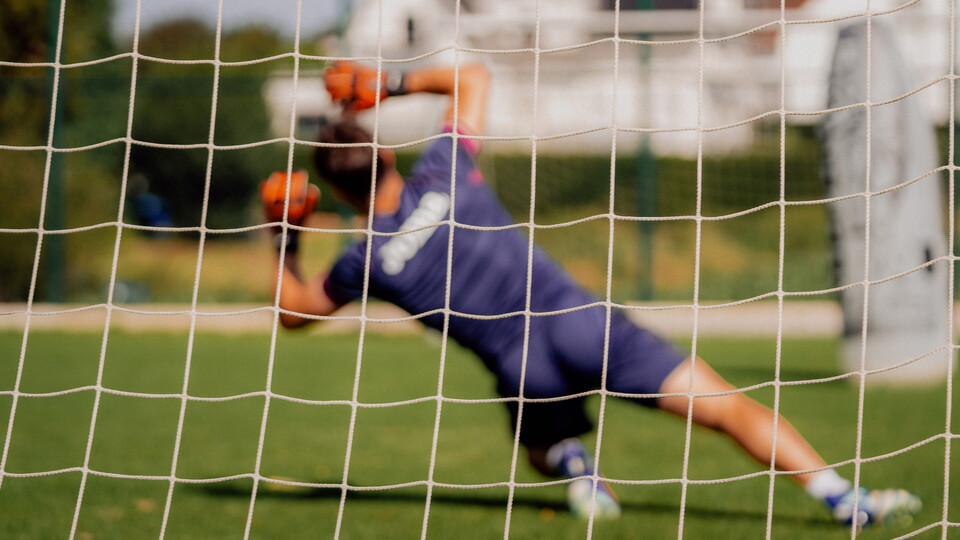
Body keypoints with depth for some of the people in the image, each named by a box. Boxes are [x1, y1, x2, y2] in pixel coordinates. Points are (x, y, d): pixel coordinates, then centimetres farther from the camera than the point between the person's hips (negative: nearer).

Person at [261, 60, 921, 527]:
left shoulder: (366, 261, 5)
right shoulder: (442, 175, 6)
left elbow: (294, 309, 24)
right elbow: (472, 76, 23)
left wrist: (285, 239, 30)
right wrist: (392, 85, 25)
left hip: (521, 367, 0)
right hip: (576, 318, 0)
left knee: (543, 445, 35)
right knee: (728, 407, -3)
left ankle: (569, 460, -2)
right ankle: (843, 496, -17)